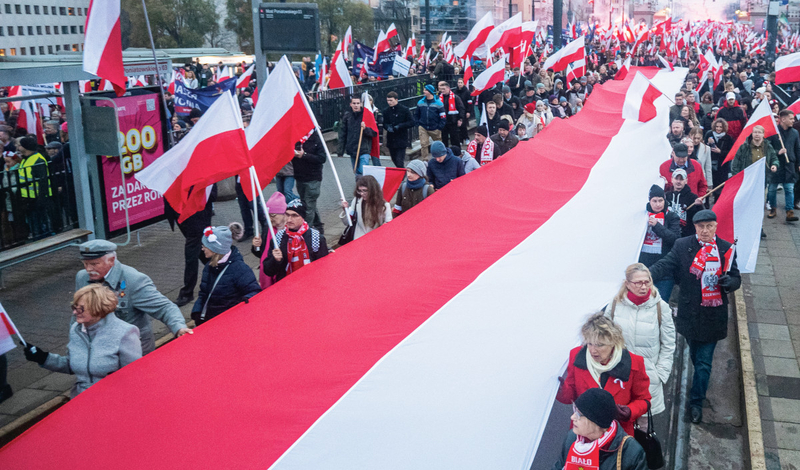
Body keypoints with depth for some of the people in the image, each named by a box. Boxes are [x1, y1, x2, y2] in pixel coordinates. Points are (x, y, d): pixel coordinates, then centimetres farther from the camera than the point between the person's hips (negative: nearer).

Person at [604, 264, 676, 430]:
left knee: (644, 422, 8)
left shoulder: (660, 307, -6)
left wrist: (661, 374, -2)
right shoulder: (615, 305, -4)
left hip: (648, 377, -1)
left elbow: (668, 345, 1)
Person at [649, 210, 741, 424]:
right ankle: (699, 390, 43)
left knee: (704, 362, 2)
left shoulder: (726, 249, 1)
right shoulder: (682, 246, -3)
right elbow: (665, 266, -12)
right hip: (690, 314, 0)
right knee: (695, 356, 18)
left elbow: (736, 279, 7)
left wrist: (729, 282, -18)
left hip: (713, 315, 0)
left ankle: (696, 402, 16)